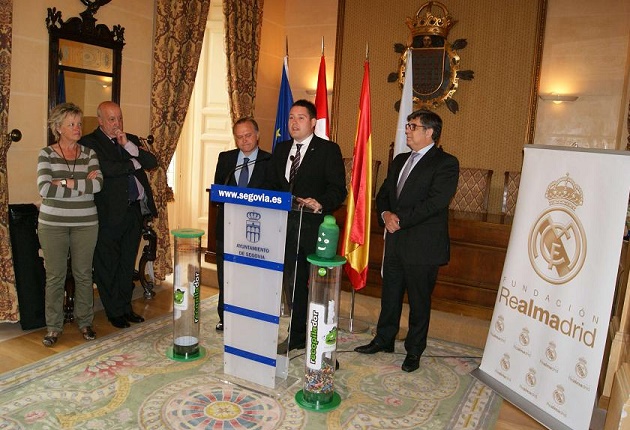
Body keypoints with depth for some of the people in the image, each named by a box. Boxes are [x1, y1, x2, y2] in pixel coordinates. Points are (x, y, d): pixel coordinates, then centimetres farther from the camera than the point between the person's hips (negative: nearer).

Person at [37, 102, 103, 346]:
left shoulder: (89, 154, 6)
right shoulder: (46, 154, 1)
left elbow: (98, 183, -10)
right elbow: (44, 189, -14)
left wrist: (65, 183, -15)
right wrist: (82, 185, -13)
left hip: (86, 223, 2)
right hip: (53, 224, -1)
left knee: (83, 274, 8)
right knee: (55, 276, 4)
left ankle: (85, 322, 22)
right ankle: (54, 327, 17)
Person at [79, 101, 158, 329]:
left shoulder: (131, 140, 15)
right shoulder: (89, 142, -5)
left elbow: (152, 162, 3)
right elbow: (106, 168, -21)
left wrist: (128, 146, -9)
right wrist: (134, 163, -7)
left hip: (135, 209, 6)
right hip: (110, 213, -6)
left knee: (127, 264, 16)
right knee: (108, 266, 5)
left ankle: (126, 307, 28)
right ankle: (114, 312, 19)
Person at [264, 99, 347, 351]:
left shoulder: (328, 150, -2)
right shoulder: (281, 149, 16)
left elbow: (338, 189, -10)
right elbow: (271, 185, 17)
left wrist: (321, 203, -28)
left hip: (314, 227, -5)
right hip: (286, 225, 6)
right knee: (294, 282, 14)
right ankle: (297, 334, 27)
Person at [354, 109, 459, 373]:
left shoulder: (445, 163, -9)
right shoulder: (400, 160, 15)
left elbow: (435, 202, -20)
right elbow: (383, 193, 15)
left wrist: (401, 219, -18)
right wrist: (385, 214, -6)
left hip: (423, 246, -7)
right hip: (396, 242, 7)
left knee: (419, 301, 7)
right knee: (390, 295, 18)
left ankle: (414, 351, 23)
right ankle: (384, 340, 35)